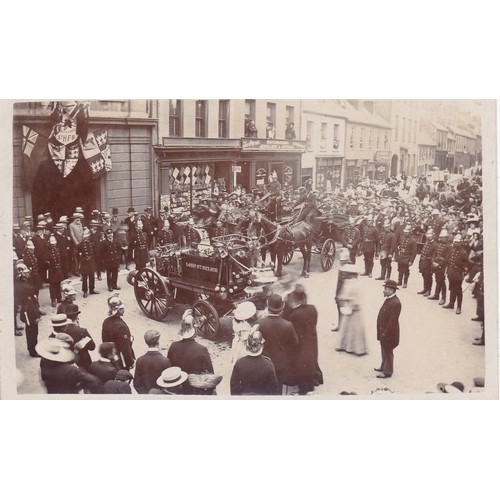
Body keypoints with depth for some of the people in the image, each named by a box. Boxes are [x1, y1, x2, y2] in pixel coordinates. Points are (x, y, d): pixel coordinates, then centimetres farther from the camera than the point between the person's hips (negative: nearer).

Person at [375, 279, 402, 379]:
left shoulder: (395, 303, -24)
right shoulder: (388, 299, 7)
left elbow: (393, 320, -24)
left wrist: (385, 333, -20)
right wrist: (381, 332, 15)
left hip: (388, 333, -9)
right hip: (383, 331, 9)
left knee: (388, 352, 3)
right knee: (384, 351, 21)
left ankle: (387, 372, 14)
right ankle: (384, 367, 36)